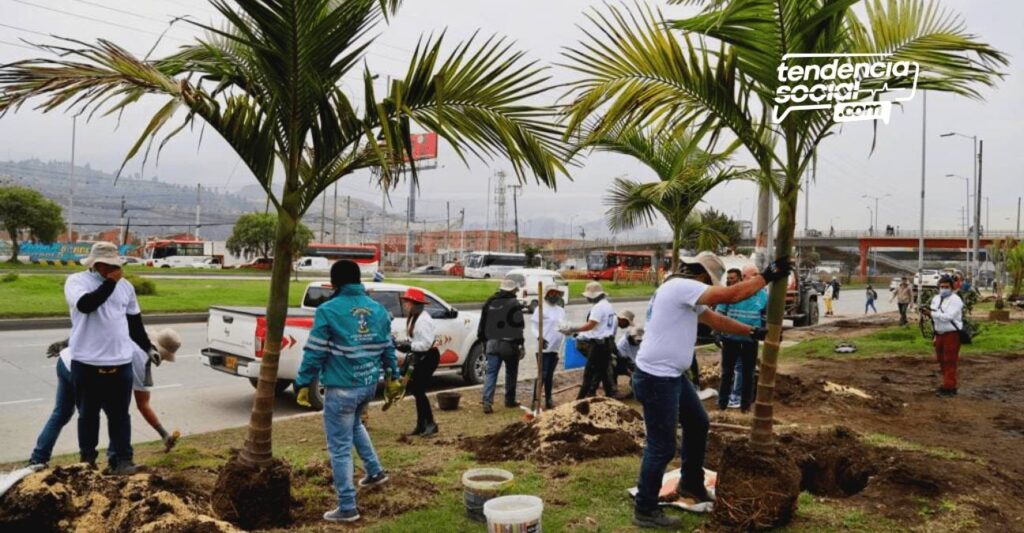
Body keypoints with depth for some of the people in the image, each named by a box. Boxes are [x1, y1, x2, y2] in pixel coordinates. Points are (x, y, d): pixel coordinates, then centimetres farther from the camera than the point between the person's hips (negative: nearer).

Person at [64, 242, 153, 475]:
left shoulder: (125, 285, 9)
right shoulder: (76, 281, -3)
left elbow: (134, 320, 19)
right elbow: (86, 304, -24)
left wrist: (147, 347, 23)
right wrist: (110, 282, -17)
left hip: (120, 362, 3)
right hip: (86, 362, -2)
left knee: (119, 414, 8)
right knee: (88, 414, 12)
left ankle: (121, 459, 16)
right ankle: (87, 458, 27)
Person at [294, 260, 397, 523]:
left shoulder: (328, 310, -12)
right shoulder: (379, 309, 5)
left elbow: (314, 352, -11)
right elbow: (388, 348, 12)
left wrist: (303, 383, -2)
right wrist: (394, 375, 23)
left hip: (341, 388, -6)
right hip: (370, 384, 6)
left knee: (340, 447, 3)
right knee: (355, 425, 33)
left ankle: (347, 507, 8)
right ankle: (375, 471, 39)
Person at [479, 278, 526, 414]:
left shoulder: (490, 303, 10)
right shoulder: (514, 304, -8)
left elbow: (482, 325, 15)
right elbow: (518, 327, -12)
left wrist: (484, 341, 21)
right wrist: (521, 344, -9)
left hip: (492, 343, 4)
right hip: (509, 344, -4)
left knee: (491, 372, 1)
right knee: (511, 373, 12)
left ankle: (487, 402, -11)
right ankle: (510, 400, 20)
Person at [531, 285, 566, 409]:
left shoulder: (561, 310, 14)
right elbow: (533, 326, -10)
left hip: (556, 348, 6)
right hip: (545, 348, -6)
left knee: (550, 375, 14)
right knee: (542, 375, -8)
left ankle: (548, 400, 22)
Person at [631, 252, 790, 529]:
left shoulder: (684, 292, 15)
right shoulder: (681, 286, -19)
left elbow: (716, 320, 21)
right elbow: (731, 295, -23)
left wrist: (754, 332, 18)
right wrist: (768, 276, -13)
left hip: (672, 375, 11)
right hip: (656, 379, -11)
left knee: (698, 423, 23)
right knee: (662, 447, -2)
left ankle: (691, 484, 40)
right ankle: (645, 511, 12)